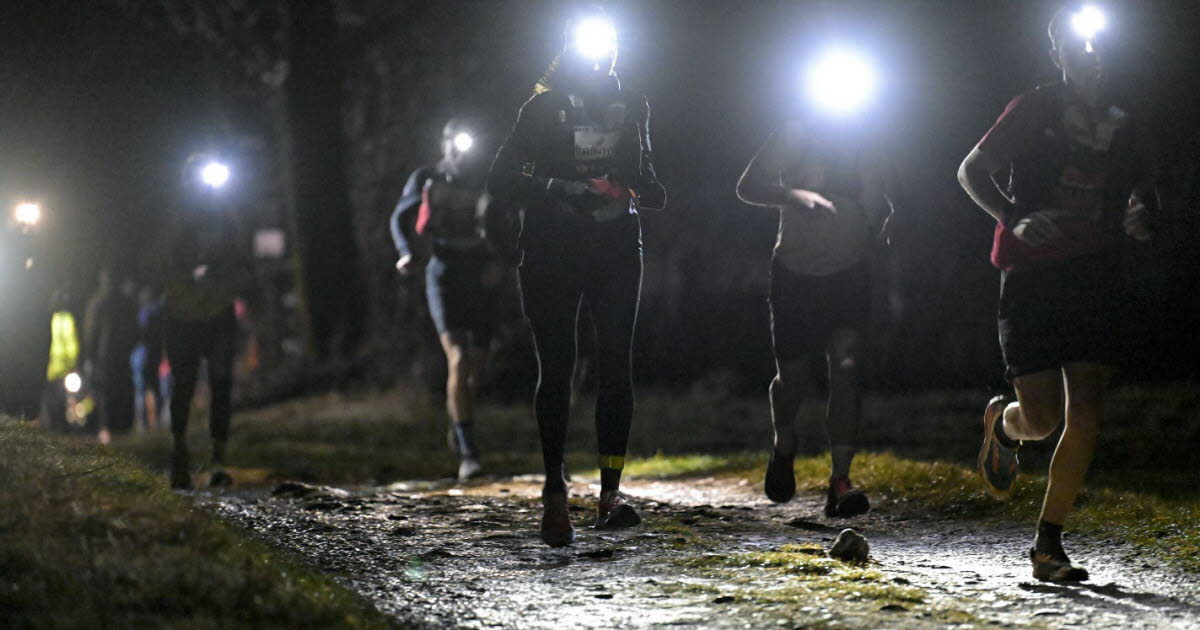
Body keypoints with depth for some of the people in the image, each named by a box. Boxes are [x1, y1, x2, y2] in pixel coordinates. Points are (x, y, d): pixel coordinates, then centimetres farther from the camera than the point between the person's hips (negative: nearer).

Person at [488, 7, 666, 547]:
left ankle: (610, 493, -5)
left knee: (615, 362, -7)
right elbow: (501, 180, -3)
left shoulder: (631, 107, 13)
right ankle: (554, 490, 3)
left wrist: (648, 191, 1)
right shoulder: (543, 109, 2)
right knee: (556, 366, -5)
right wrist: (556, 189, -19)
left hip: (616, 250, 3)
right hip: (550, 253, -2)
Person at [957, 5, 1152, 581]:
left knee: (1085, 414, -7)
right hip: (1031, 276, -4)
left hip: (1094, 279, 4)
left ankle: (1048, 546, 1)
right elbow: (971, 172, 1)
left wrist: (1138, 220, -3)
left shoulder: (1121, 127, 12)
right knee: (1043, 419, -7)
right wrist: (1014, 219, -16)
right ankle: (1002, 423, 32)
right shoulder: (1034, 111, -1)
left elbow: (1133, 200, 22)